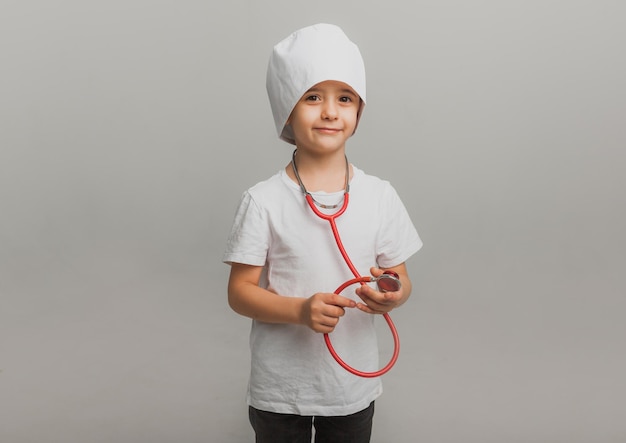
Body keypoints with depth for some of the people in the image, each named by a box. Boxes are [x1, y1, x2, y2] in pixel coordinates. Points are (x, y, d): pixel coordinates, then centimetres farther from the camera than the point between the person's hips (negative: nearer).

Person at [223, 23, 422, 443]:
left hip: (354, 386, 2)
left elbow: (401, 278, 1)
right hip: (278, 390, -2)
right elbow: (240, 291, -10)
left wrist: (392, 295, -21)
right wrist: (300, 310, -26)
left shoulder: (379, 195, -6)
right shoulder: (264, 201, -13)